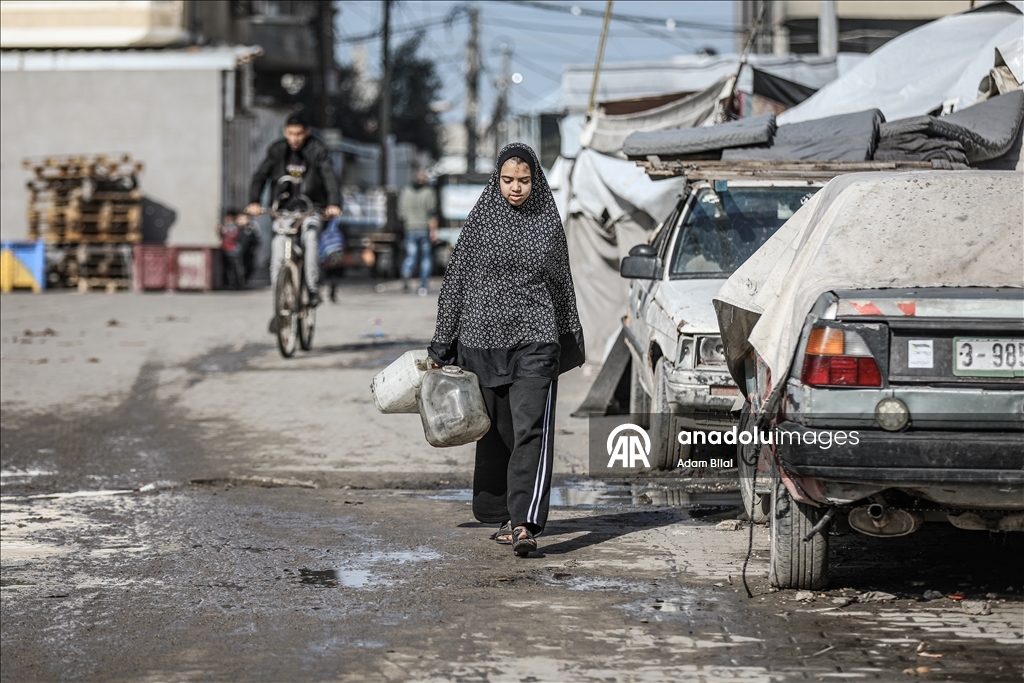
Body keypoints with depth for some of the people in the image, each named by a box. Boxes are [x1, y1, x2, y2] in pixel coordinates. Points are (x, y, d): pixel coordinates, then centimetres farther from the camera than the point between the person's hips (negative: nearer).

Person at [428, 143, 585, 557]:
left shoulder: (549, 223, 4)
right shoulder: (481, 220, 2)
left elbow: (562, 285, 13)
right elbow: (457, 279, 4)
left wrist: (571, 343, 15)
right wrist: (442, 343, 2)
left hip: (534, 340, -1)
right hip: (485, 339, 1)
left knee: (531, 431, -13)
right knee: (496, 432, 9)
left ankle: (525, 523, -20)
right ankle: (502, 515, 22)